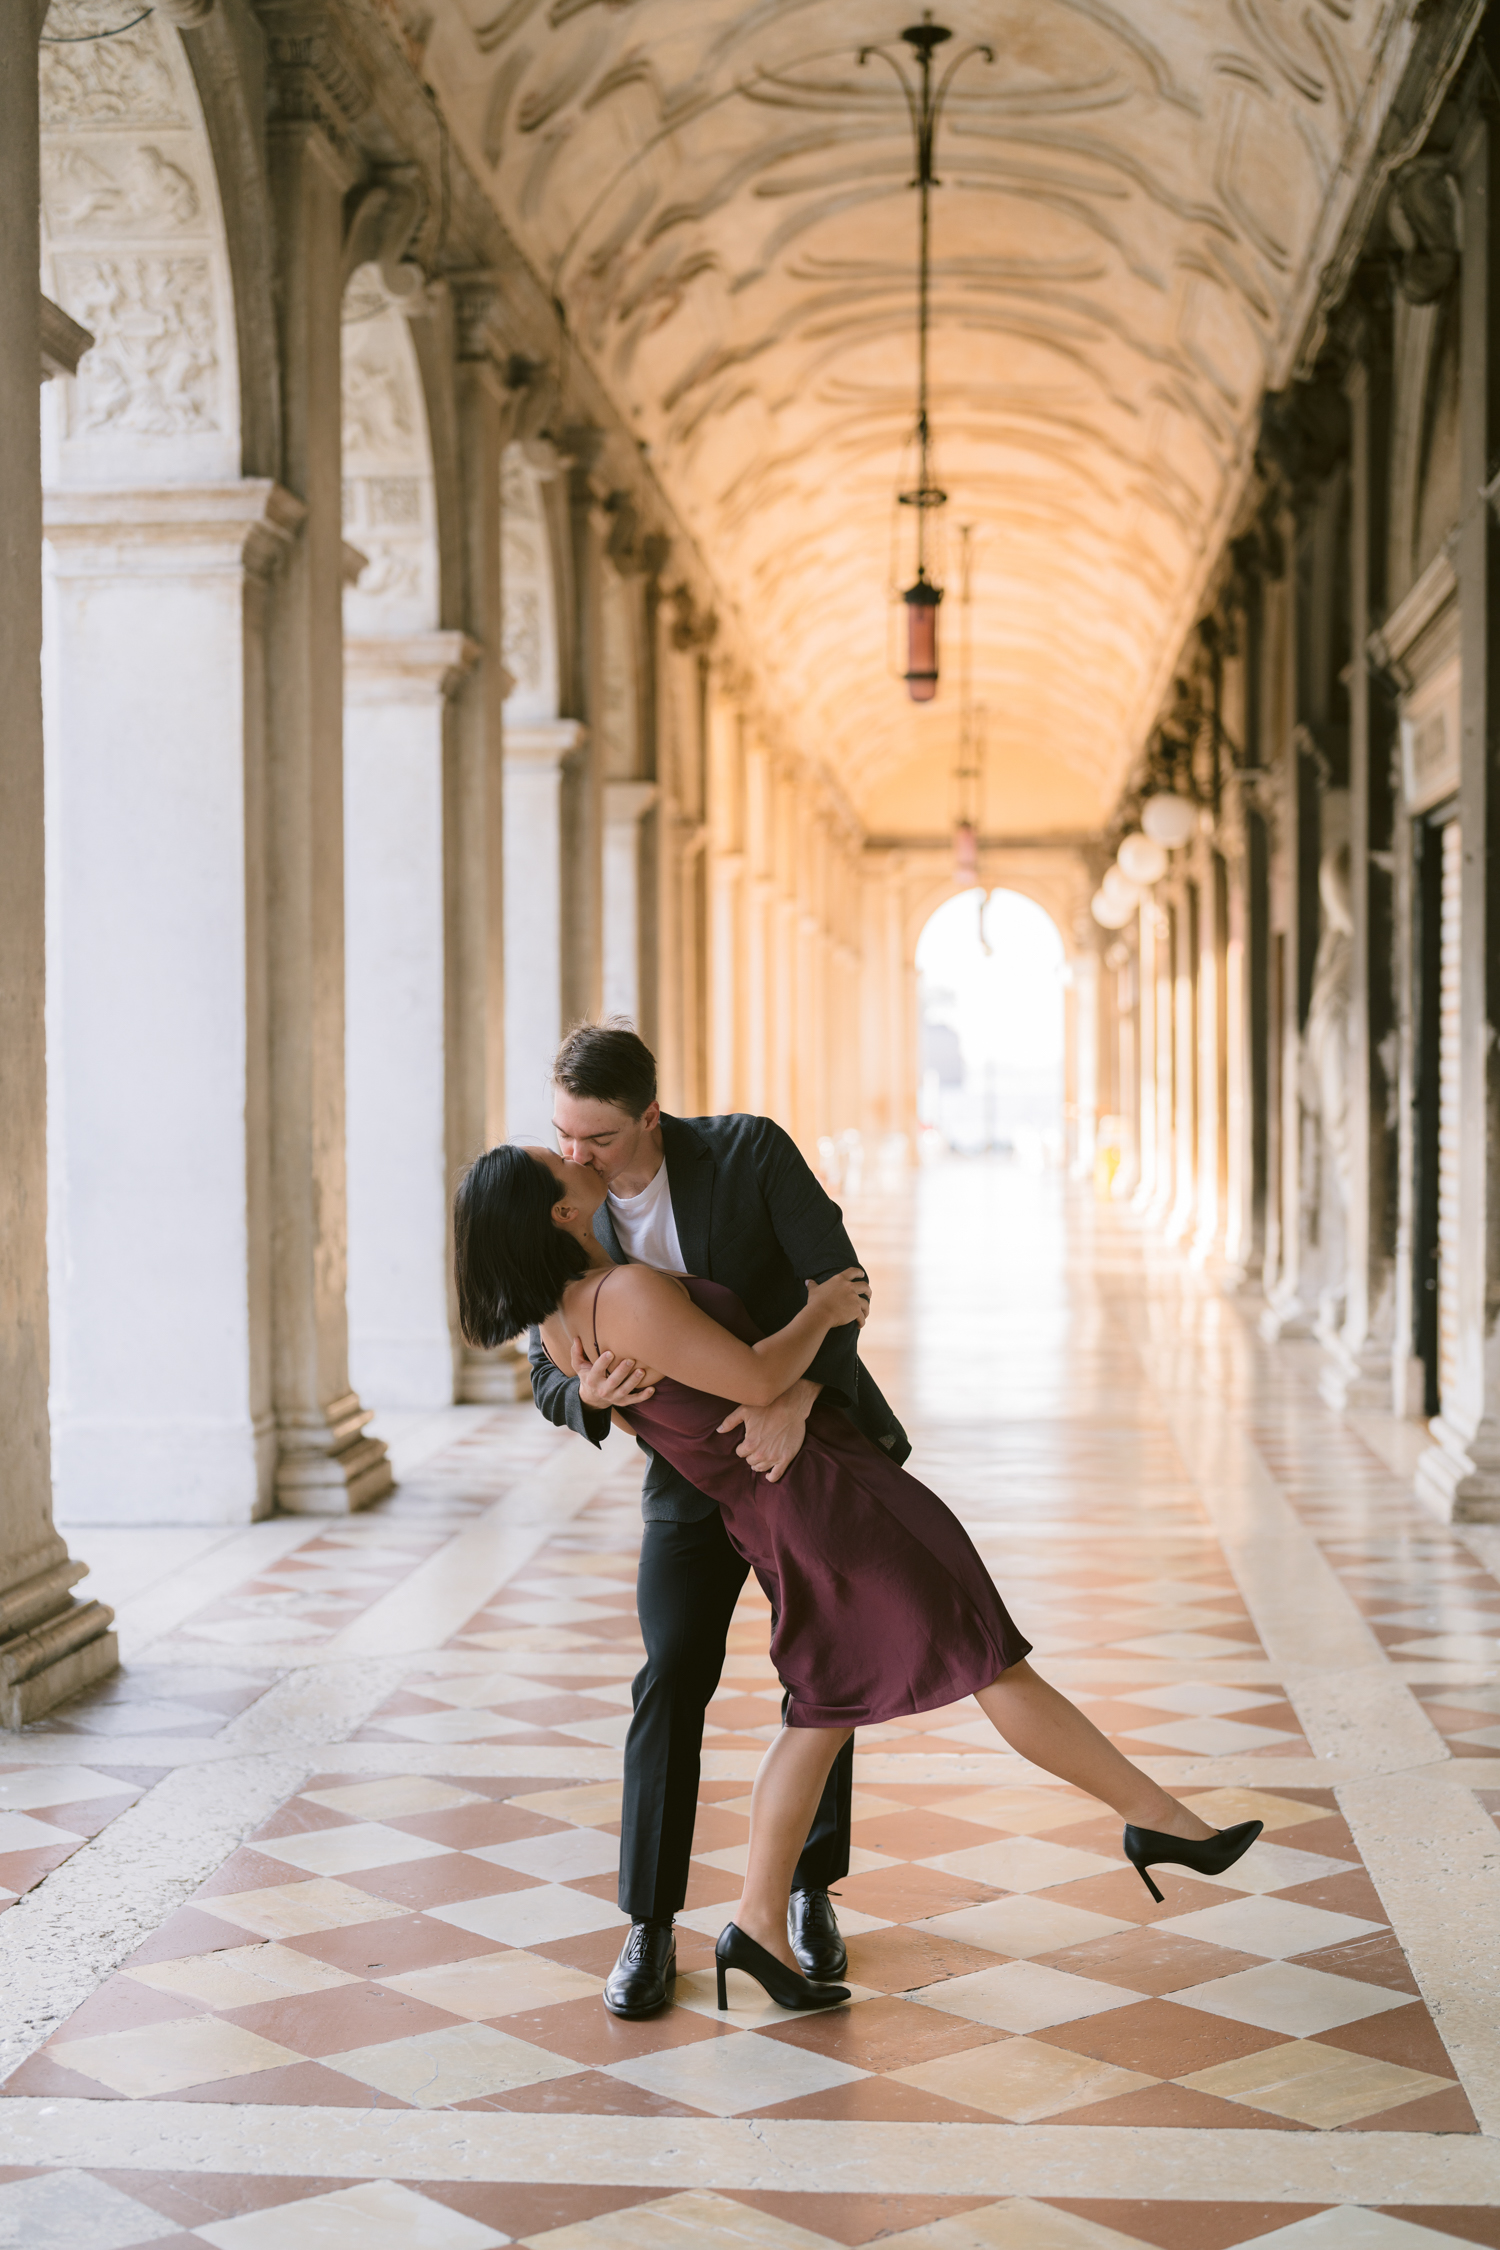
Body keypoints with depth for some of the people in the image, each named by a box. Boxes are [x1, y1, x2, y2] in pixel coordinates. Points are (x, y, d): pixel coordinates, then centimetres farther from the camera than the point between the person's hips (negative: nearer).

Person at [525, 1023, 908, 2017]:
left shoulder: (750, 1152, -21)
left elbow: (839, 1282, -25)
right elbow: (550, 1375, -11)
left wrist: (793, 1399, -42)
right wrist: (587, 1392, -37)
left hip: (816, 1437, -1)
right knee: (672, 1681, -9)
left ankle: (812, 1890, 23)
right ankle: (651, 1928, -2)